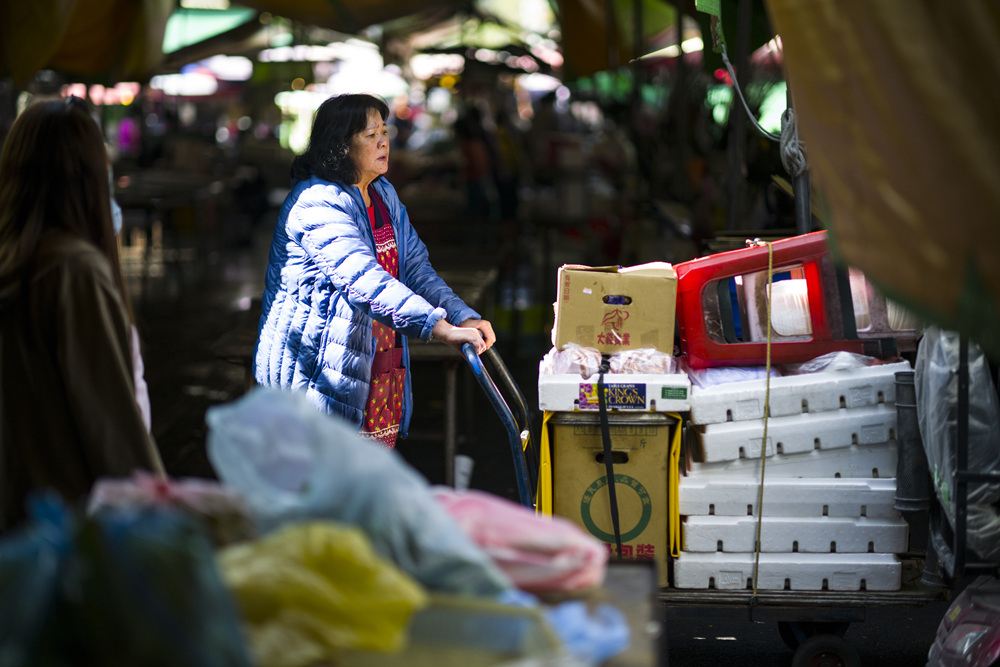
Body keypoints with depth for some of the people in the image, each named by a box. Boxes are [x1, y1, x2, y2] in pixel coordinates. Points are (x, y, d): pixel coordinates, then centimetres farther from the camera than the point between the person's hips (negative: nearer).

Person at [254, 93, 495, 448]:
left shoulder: (385, 196, 13)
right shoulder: (316, 204, -18)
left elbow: (415, 266, 13)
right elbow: (363, 279, -31)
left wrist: (463, 316, -5)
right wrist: (440, 327, -39)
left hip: (383, 363, 9)